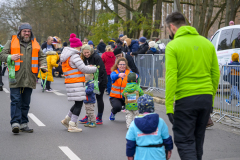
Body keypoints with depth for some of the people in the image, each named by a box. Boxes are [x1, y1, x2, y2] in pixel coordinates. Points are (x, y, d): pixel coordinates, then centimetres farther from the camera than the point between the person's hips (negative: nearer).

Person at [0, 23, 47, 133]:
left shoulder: (35, 44, 16)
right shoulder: (11, 42, 7)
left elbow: (42, 57, 22)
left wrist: (43, 66, 1)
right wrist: (10, 57, -18)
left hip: (29, 79, 4)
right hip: (16, 78, -3)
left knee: (26, 102, 9)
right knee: (16, 101, -10)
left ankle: (23, 124, 17)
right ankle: (15, 123, -11)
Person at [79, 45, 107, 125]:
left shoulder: (96, 57, -17)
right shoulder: (84, 59, 6)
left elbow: (100, 70, -21)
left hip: (100, 81, -7)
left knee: (99, 98, 0)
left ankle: (99, 118, 8)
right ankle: (88, 116, 18)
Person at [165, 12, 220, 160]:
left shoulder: (173, 46, -8)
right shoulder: (207, 43, 8)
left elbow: (171, 77, -14)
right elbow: (216, 74, 9)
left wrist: (169, 107, -12)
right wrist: (211, 99, 17)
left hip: (186, 99, -6)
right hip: (206, 98, 6)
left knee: (184, 141, 1)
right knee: (198, 139, 19)